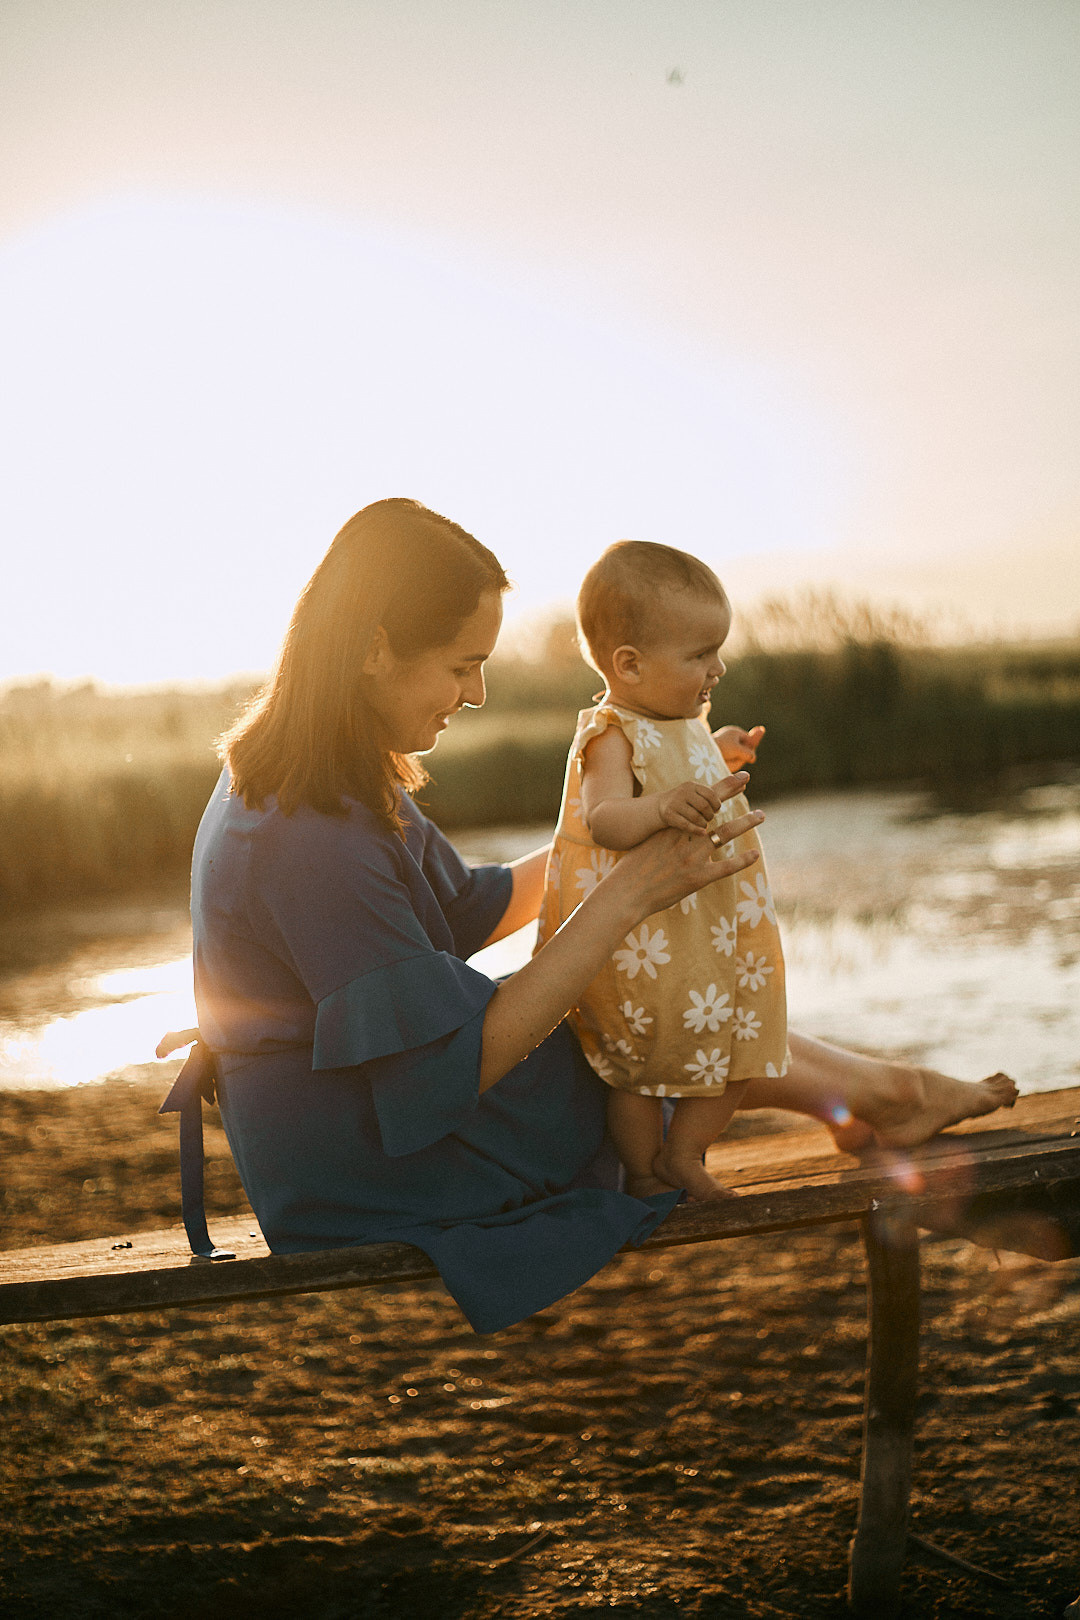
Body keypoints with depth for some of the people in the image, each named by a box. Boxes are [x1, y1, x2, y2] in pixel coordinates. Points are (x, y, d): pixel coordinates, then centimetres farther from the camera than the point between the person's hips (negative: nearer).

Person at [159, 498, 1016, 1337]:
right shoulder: (311, 839, -31)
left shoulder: (311, 781, 2)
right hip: (356, 1180, -9)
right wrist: (632, 891, -27)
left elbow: (471, 909, 12)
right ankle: (865, 1089, 23)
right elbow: (458, 1062, -28)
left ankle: (870, 1087, 20)